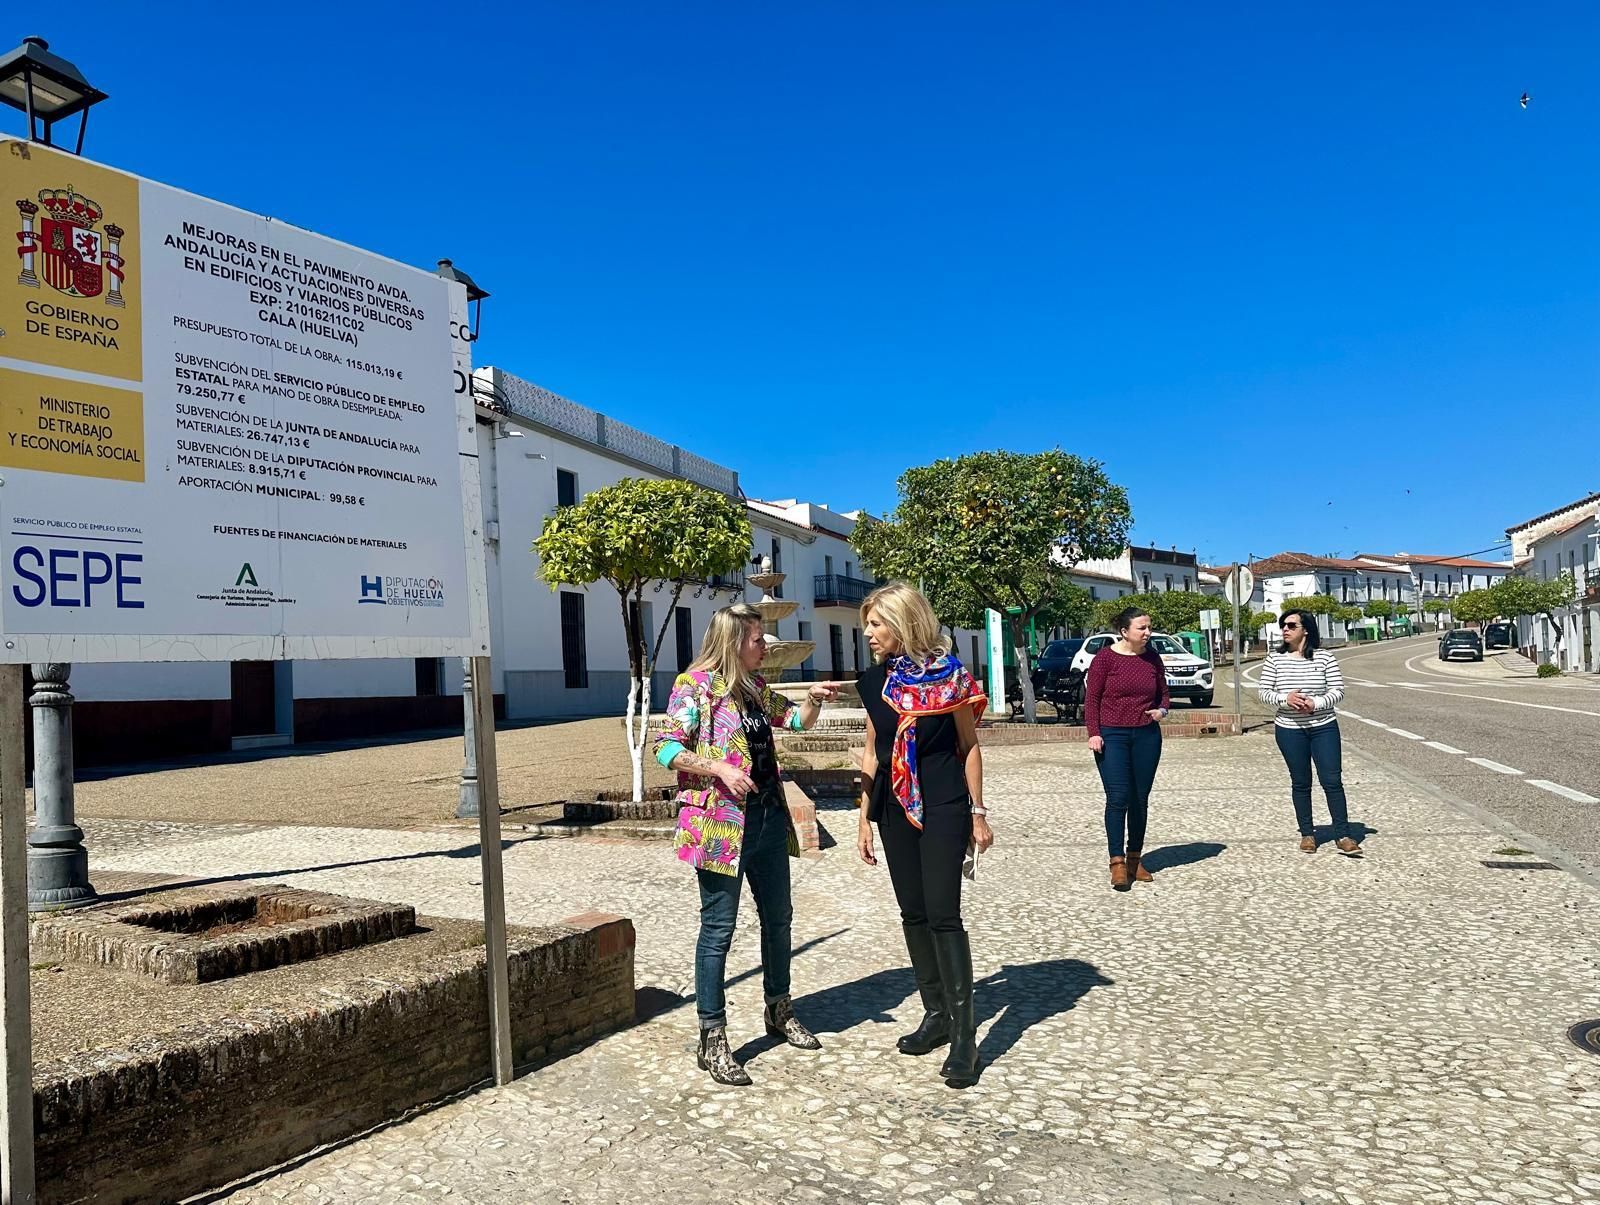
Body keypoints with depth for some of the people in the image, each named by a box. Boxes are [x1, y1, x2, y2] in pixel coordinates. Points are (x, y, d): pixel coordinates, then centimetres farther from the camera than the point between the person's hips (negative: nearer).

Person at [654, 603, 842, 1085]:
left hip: (768, 818, 8)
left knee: (777, 917, 17)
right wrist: (721, 769, -23)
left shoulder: (755, 686, 13)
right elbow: (667, 748, -13)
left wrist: (814, 698, 2)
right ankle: (713, 1039, 8)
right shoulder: (695, 684, -9)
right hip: (721, 823, -8)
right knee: (718, 928, -2)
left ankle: (779, 1010, 35)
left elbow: (797, 720, 23)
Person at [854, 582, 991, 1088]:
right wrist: (865, 817, 12)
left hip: (943, 808, -5)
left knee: (943, 913, -9)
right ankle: (936, 1014, 24)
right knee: (913, 914, 10)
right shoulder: (875, 681, 5)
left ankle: (964, 1034, -1)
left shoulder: (948, 674, -9)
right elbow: (872, 753, 12)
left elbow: (969, 745, -2)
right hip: (895, 809, 5)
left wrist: (977, 812, -2)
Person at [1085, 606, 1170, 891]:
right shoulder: (1105, 657, -5)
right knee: (1117, 798, -9)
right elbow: (1091, 697, -4)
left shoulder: (1152, 658, 7)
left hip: (1147, 736, 4)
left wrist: (1162, 710, -5)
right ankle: (1117, 862, -4)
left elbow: (1163, 693, 16)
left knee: (1140, 799, 8)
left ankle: (1135, 859, 19)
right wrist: (1093, 732, -12)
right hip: (1112, 736, -4)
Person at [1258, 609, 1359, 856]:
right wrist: (1285, 698, -18)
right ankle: (1307, 834, 19)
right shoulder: (1275, 659, 1)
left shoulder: (1324, 657, -3)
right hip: (1289, 729, 1)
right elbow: (1264, 692, 1)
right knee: (1300, 783, 9)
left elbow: (1338, 690, -3)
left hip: (1324, 727, -1)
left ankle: (1343, 836, 4)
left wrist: (1316, 703, -19)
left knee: (1332, 780, -3)